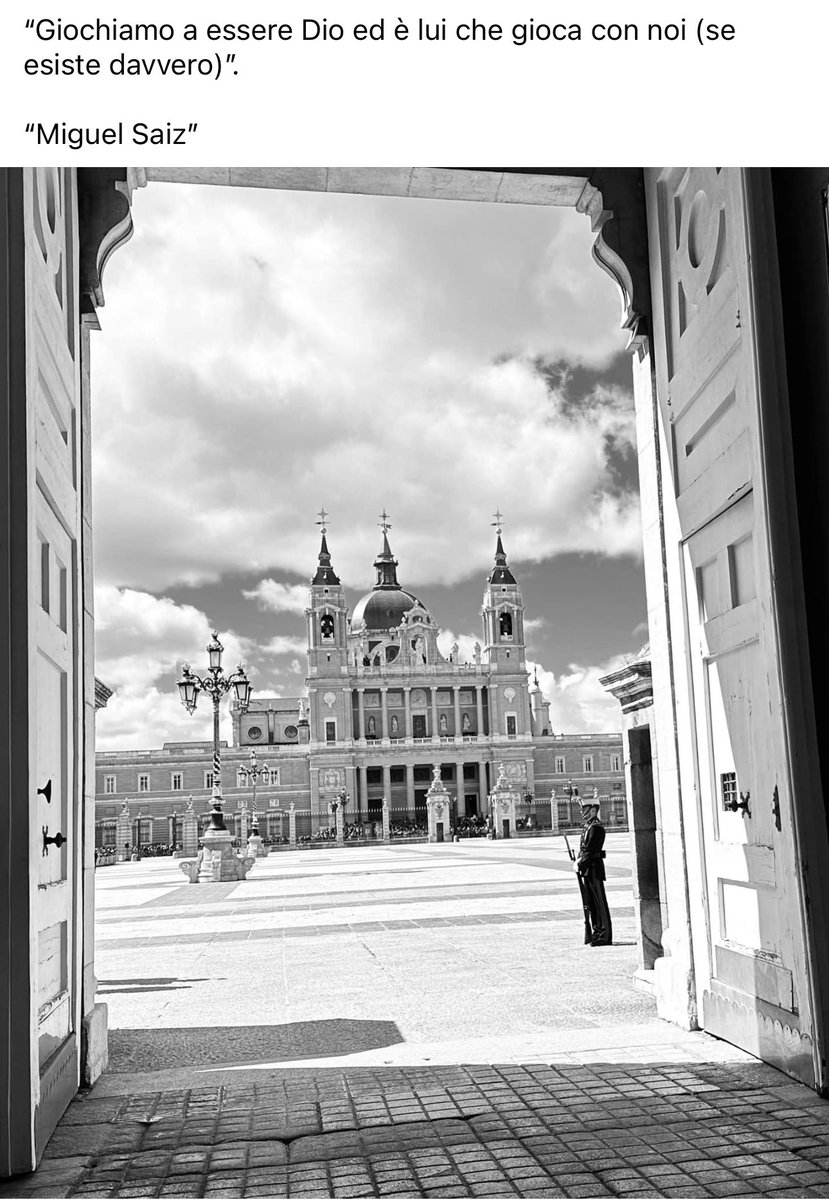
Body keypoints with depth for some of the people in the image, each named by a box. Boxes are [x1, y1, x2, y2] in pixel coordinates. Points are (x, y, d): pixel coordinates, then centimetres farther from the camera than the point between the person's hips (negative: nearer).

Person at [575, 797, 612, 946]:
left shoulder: (596, 827, -14)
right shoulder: (587, 826, 15)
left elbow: (590, 850, -18)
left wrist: (580, 865, -15)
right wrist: (578, 860, 5)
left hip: (593, 869, -10)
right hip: (586, 870, 10)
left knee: (599, 903, -4)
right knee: (590, 902, 13)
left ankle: (604, 936, 1)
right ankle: (596, 933, 20)